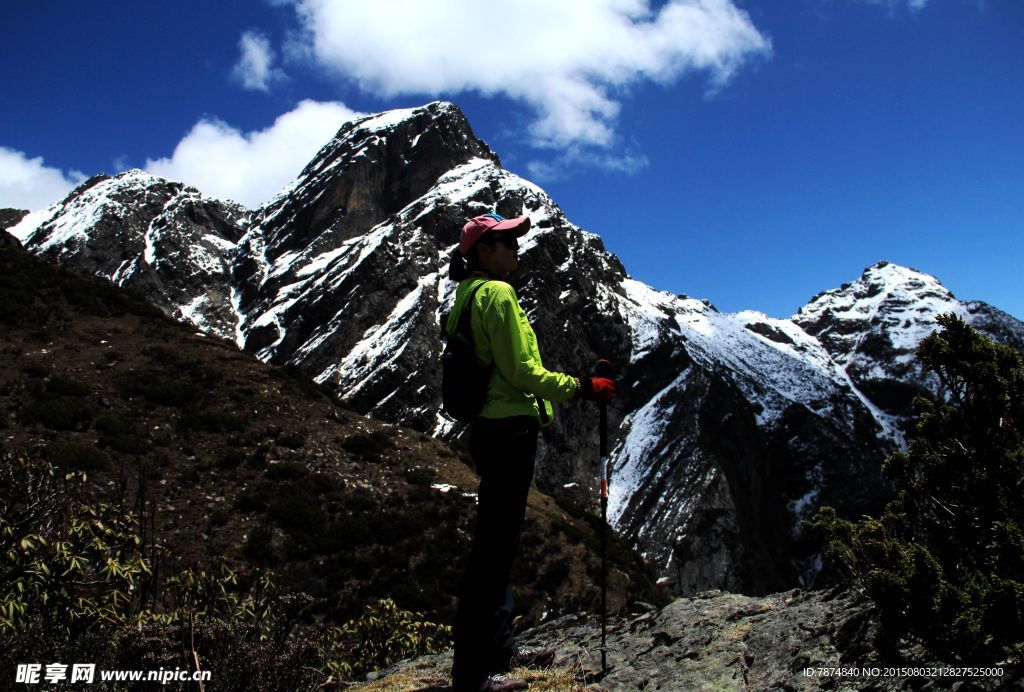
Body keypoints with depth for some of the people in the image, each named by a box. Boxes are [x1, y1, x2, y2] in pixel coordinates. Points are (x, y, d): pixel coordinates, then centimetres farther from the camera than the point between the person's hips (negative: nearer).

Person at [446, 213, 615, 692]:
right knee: (494, 548, -6)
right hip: (509, 430, -11)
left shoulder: (469, 295, 18)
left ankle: (498, 650, 29)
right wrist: (581, 387, -12)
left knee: (497, 545, 17)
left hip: (489, 430, 11)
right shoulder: (497, 293, -12)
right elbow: (520, 370, -18)